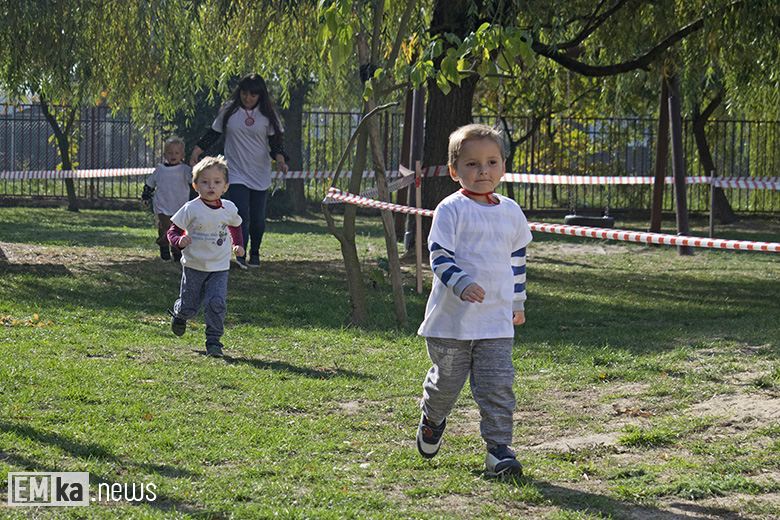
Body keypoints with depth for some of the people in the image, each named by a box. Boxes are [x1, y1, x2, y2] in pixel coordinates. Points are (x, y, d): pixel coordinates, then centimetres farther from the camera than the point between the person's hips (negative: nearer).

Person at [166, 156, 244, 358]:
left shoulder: (229, 209, -1)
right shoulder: (191, 209, -12)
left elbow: (235, 226, 22)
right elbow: (173, 231, -8)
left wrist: (238, 244, 11)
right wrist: (180, 241, -28)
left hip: (219, 268, 1)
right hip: (194, 266, -1)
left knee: (216, 303, -17)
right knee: (189, 307, 7)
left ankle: (214, 341, -5)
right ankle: (179, 315, 44)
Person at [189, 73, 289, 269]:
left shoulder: (267, 114, 2)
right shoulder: (229, 111, 1)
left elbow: (275, 141, 5)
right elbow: (213, 134, 10)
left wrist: (280, 160, -12)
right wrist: (195, 152, 3)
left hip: (260, 175, 1)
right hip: (236, 173, -1)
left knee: (257, 217, 6)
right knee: (241, 215, -17)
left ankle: (255, 253, 26)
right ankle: (240, 255, -21)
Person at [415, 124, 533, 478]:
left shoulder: (511, 212, 9)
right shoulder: (451, 210, -7)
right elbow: (439, 256, -12)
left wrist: (518, 303, 22)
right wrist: (462, 284, -28)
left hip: (497, 319, 3)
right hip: (453, 316, -3)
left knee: (498, 384, -6)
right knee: (447, 380, 10)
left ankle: (498, 448, -2)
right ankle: (432, 419, 41)